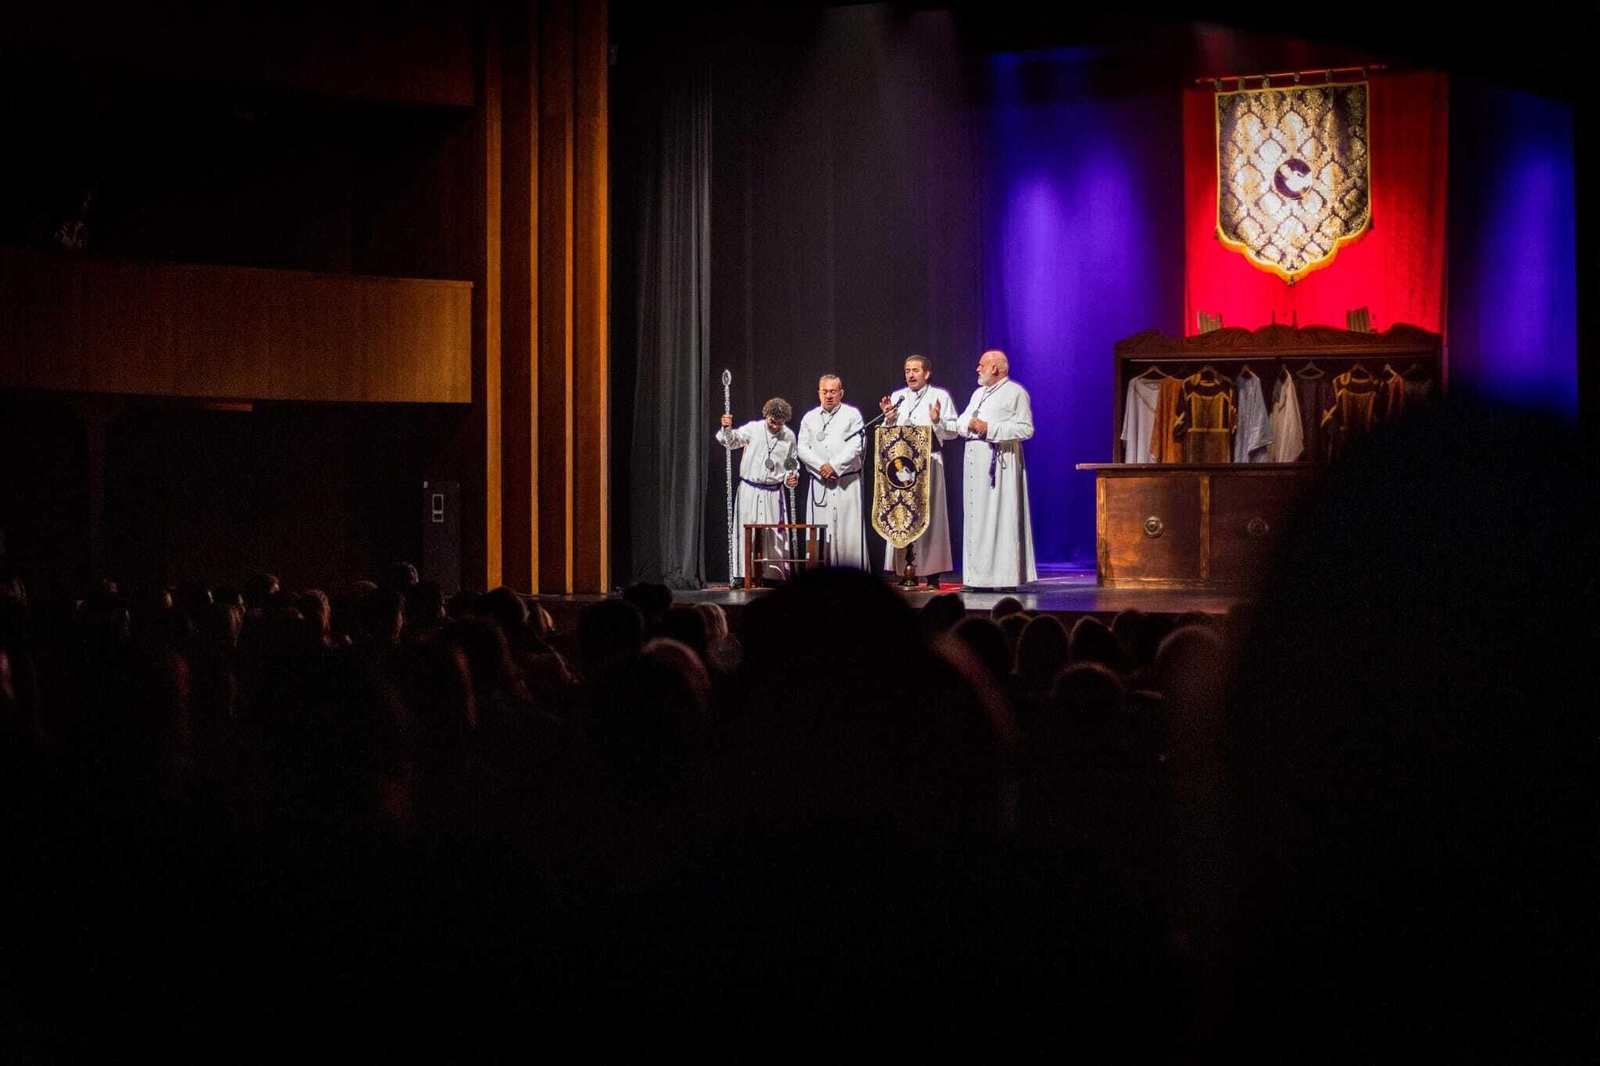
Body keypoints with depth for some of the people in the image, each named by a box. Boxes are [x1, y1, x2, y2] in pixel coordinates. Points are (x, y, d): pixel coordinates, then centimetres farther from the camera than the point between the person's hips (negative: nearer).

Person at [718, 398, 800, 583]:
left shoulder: (789, 436, 6)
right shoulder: (753, 429, -4)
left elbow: (791, 463, 18)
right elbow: (731, 441, -10)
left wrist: (793, 476, 0)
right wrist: (727, 428, -29)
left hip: (773, 493, 3)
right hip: (749, 490, -2)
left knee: (774, 535, 4)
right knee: (746, 531, -3)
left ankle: (773, 574, 10)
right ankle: (742, 573, -1)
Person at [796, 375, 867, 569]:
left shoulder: (852, 415, 4)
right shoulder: (809, 418, 13)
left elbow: (857, 445, -7)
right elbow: (803, 448, 5)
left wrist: (835, 466, -14)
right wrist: (821, 467, -9)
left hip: (847, 482, -2)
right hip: (820, 483, 3)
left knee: (848, 529, -5)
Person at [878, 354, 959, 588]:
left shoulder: (940, 397, 5)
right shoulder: (897, 397, 15)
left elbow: (953, 431, 1)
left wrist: (937, 421, -16)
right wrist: (888, 419, -3)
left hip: (929, 461, -3)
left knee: (929, 515, -4)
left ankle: (932, 574, -2)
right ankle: (905, 572, 4)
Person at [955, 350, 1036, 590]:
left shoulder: (1016, 393, -3)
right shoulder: (978, 393, 21)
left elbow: (1025, 428, -12)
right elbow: (960, 423, 17)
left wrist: (989, 428, -16)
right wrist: (969, 425, -6)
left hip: (1000, 461, -8)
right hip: (976, 461, 8)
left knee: (1000, 516, -9)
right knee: (976, 516, 4)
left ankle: (1005, 576, -8)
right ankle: (978, 575, 6)